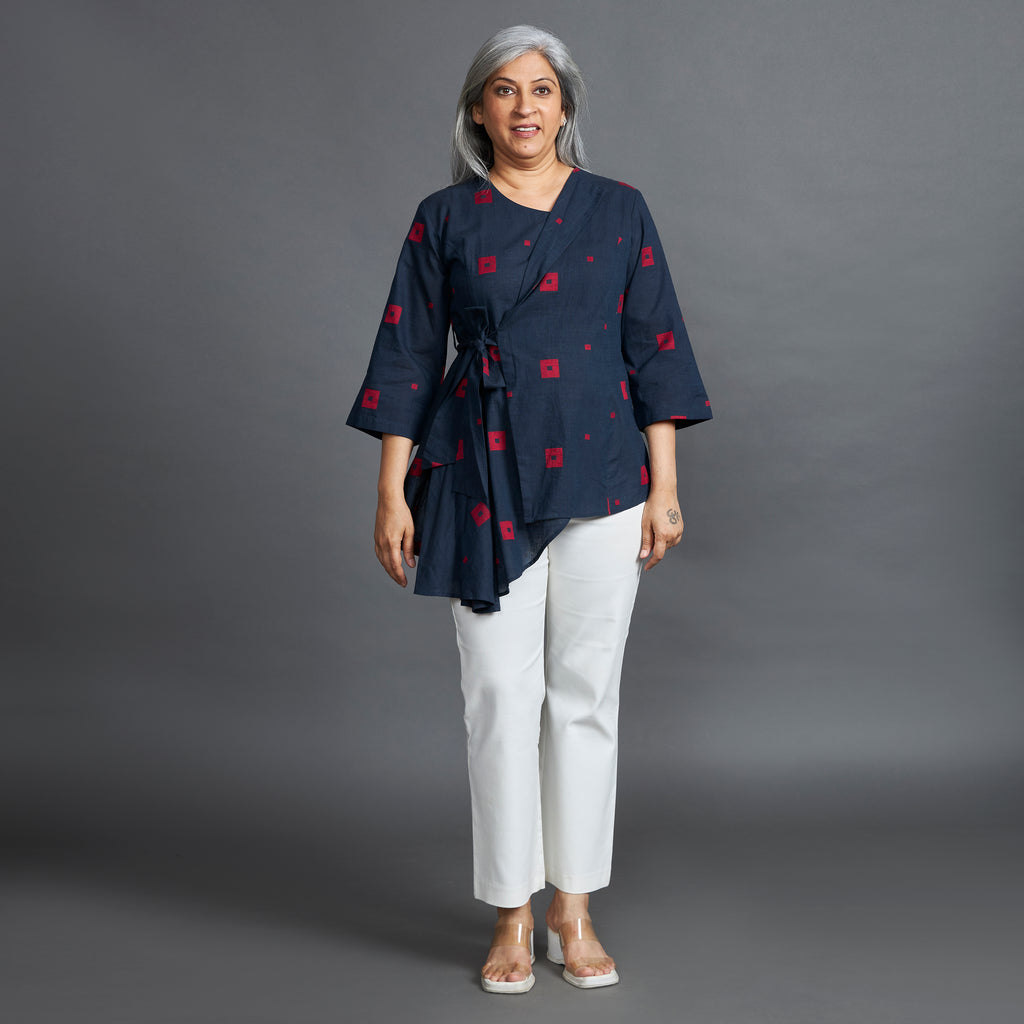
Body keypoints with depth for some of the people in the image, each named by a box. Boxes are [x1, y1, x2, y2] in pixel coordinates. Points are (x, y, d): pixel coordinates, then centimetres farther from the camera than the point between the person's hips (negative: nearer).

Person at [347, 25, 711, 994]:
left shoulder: (618, 210, 5)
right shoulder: (443, 219, 4)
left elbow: (654, 349, 4)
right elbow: (408, 358, 3)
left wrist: (664, 486, -2)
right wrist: (392, 493, -2)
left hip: (599, 476, 1)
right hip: (485, 477, 0)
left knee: (585, 694, 6)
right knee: (501, 695, 1)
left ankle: (573, 911, 19)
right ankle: (512, 916, 15)